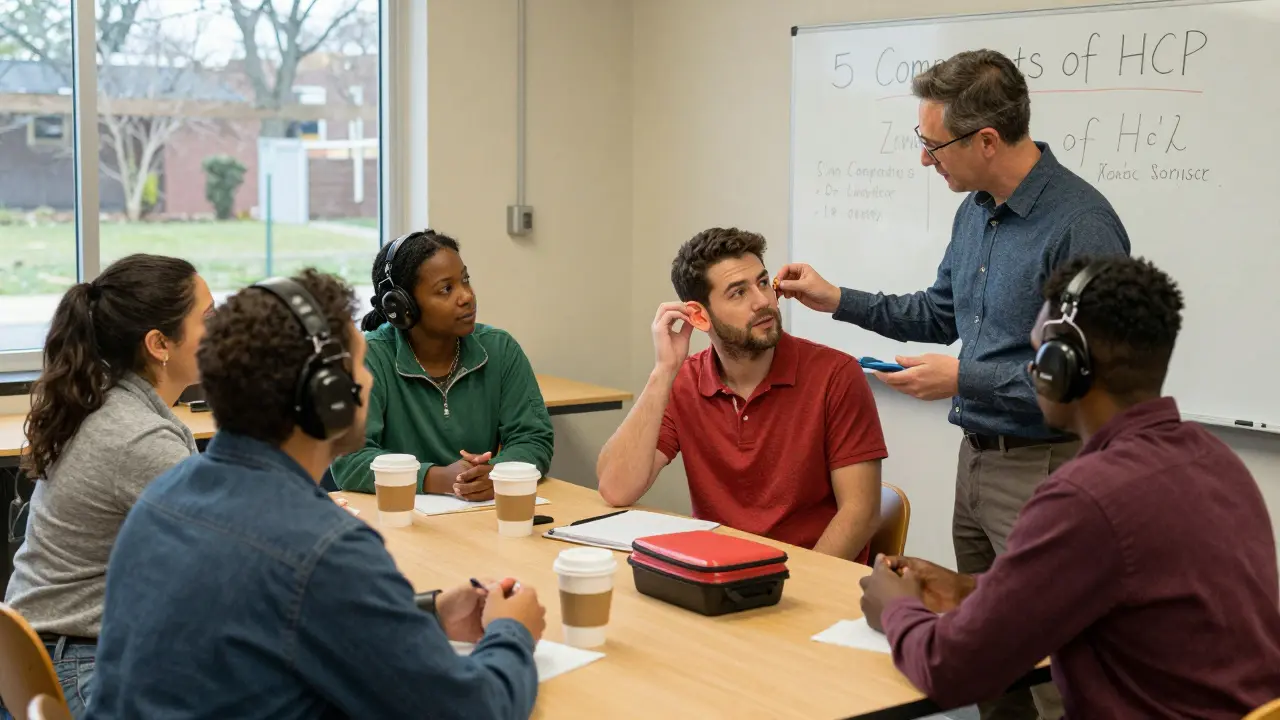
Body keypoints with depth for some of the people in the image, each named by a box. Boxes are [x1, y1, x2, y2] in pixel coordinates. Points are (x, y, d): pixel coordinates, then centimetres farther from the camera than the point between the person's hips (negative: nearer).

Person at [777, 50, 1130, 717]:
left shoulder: (1081, 226, -21)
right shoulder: (974, 210, 7)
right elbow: (941, 313, 22)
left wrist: (966, 378, -19)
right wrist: (837, 300, 13)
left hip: (1042, 468, -9)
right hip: (976, 458, 9)